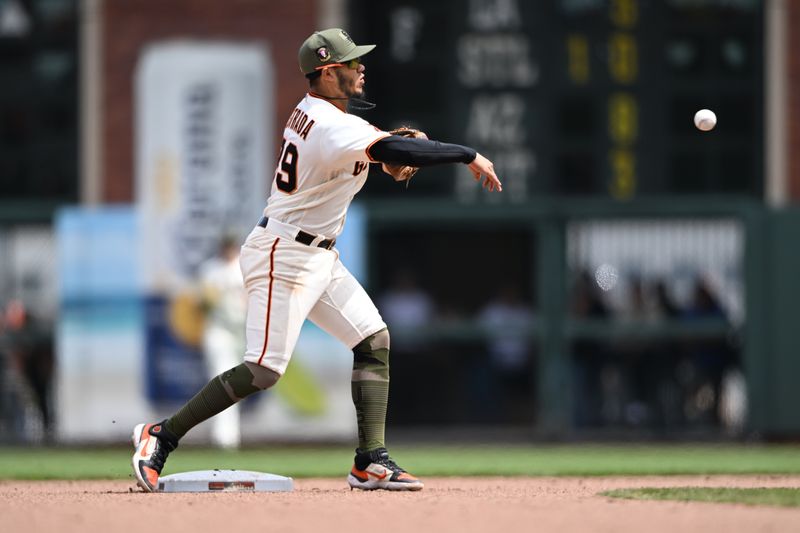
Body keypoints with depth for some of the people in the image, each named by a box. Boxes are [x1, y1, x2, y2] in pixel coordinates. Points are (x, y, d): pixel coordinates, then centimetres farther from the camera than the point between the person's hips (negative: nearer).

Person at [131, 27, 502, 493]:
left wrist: (397, 143, 3)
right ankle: (162, 436, -1)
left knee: (374, 340, 4)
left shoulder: (312, 111, 7)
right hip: (284, 256, -11)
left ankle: (371, 462, 2)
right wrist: (469, 156, -28)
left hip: (319, 257, 11)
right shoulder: (333, 128, -23)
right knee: (264, 370, -12)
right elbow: (393, 151, -34)